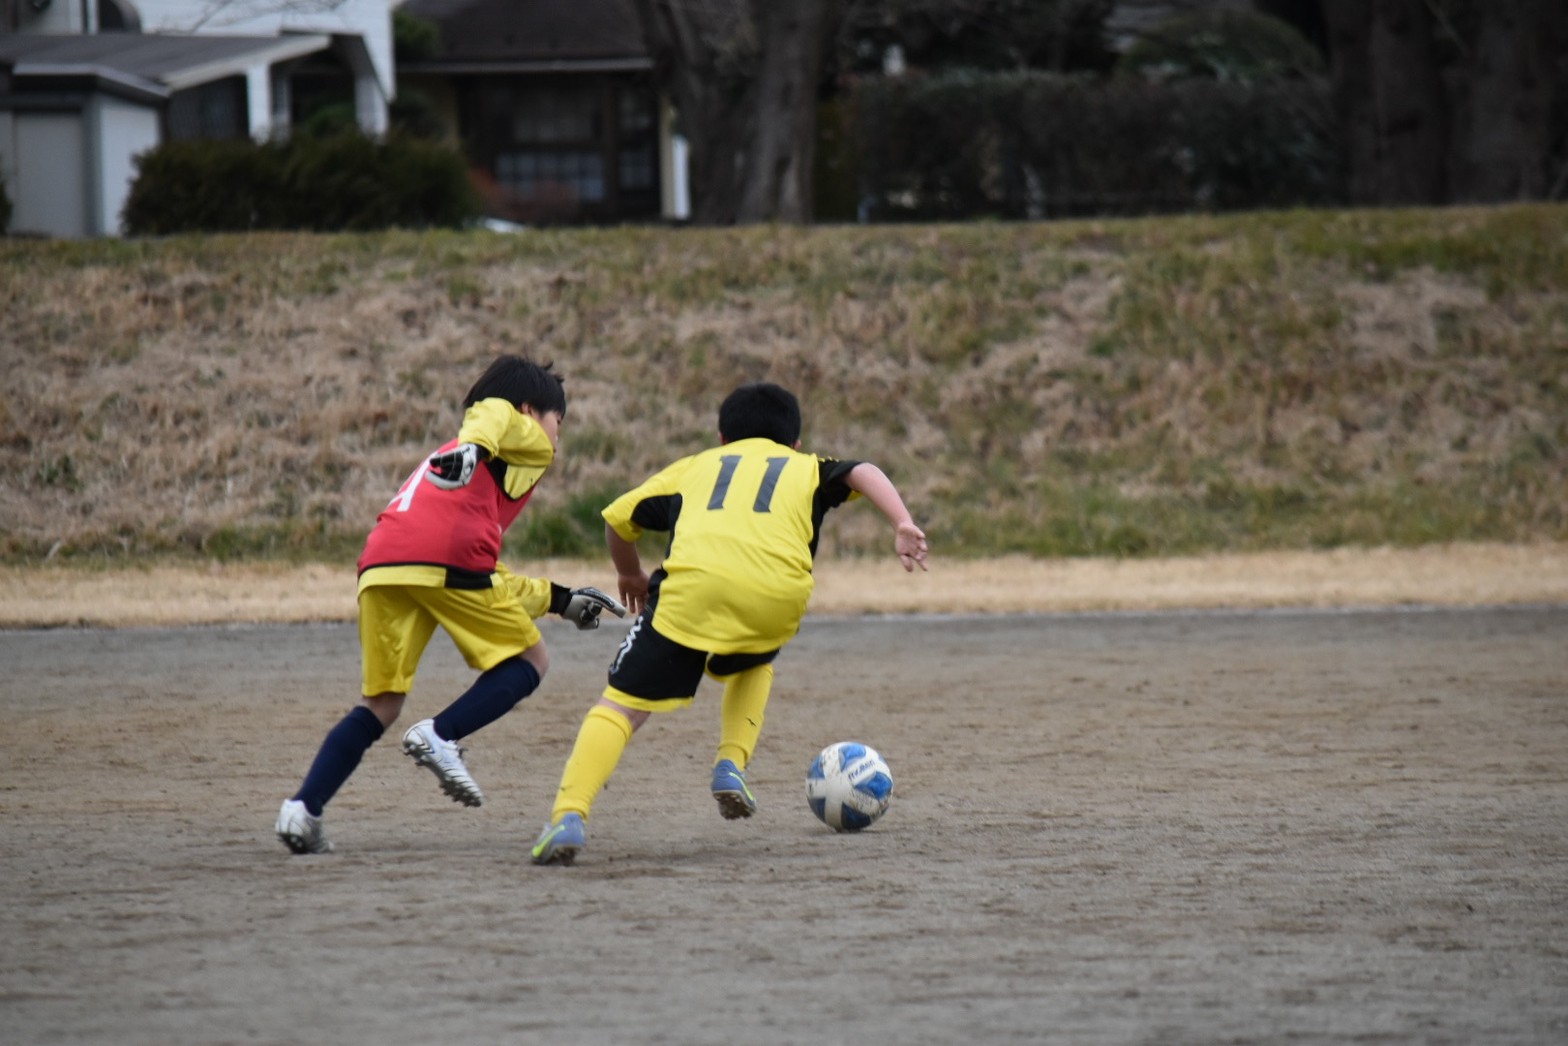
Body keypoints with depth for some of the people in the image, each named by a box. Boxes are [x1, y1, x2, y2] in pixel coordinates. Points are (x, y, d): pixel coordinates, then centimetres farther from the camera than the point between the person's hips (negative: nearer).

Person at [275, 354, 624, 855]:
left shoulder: (450, 452, 42)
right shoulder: (525, 437, 22)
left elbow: (487, 587, 41)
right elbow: (490, 413, -4)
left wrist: (560, 600, 47)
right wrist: (472, 448, -25)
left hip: (380, 564, 7)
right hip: (446, 558, -7)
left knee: (380, 706, 13)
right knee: (529, 661, 11)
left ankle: (303, 808, -2)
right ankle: (441, 736, -8)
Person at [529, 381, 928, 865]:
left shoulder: (697, 465, 35)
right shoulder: (808, 469, 34)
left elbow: (618, 517, 33)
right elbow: (862, 473, 14)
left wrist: (630, 574, 50)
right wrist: (903, 526, 2)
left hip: (693, 582, -1)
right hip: (777, 593, 1)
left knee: (621, 704, 0)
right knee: (753, 664, 36)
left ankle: (569, 814, -20)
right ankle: (731, 764, 15)